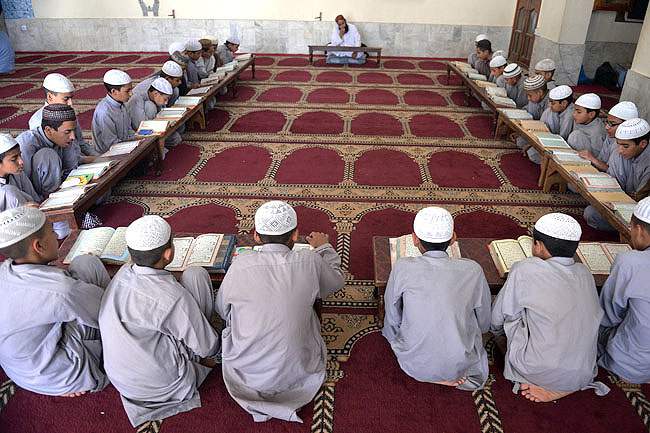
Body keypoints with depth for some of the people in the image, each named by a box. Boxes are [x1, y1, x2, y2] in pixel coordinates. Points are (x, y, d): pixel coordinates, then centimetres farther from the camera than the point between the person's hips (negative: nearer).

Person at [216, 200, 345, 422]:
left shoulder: (241, 265, -15)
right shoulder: (310, 262, -15)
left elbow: (222, 310, 3)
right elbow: (336, 281, 9)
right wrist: (324, 247, 25)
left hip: (246, 374, 1)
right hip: (296, 372, 0)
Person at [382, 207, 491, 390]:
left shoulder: (403, 268, -15)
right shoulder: (473, 270, -11)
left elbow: (392, 321, -4)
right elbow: (484, 325, 2)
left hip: (414, 365, -1)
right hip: (461, 366, 2)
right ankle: (454, 374, 11)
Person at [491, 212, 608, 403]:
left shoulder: (525, 269, -15)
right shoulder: (585, 273, 0)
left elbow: (498, 318, -3)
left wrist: (497, 330, 21)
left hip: (540, 373, -5)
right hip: (584, 376, 6)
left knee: (513, 316, 10)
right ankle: (565, 385, 14)